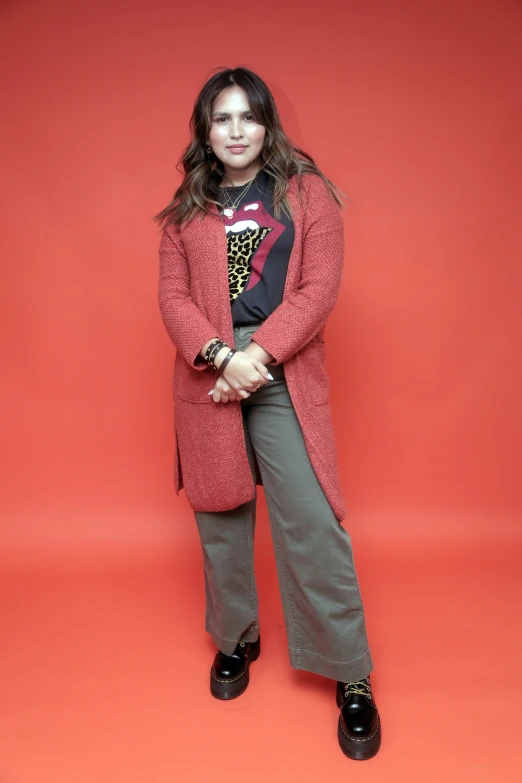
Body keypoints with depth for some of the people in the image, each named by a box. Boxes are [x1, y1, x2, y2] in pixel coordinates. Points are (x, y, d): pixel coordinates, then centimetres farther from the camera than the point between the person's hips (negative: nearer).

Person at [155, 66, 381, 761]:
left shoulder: (307, 192, 6)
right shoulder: (186, 209, 12)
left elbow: (319, 290, -3)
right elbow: (173, 297, 4)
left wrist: (258, 355, -14)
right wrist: (222, 358, -13)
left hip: (285, 382, -2)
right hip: (209, 381, 3)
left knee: (312, 526, -5)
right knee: (221, 520, 12)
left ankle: (350, 676, 13)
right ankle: (235, 639, 34)